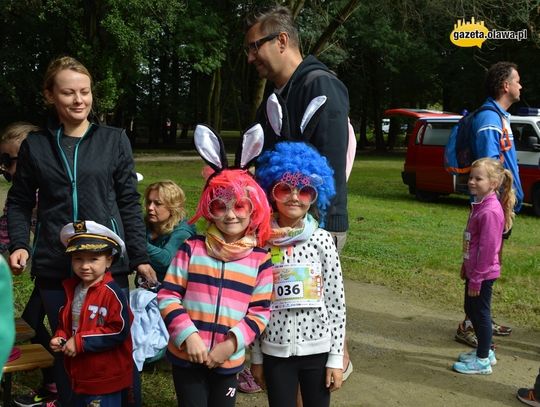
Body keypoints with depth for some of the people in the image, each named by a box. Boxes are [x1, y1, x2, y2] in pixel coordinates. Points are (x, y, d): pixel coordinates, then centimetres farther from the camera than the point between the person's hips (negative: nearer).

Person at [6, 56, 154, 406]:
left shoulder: (114, 140, 3)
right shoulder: (35, 145, 5)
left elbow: (129, 203, 3)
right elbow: (20, 202, 11)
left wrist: (140, 256, 0)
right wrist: (19, 244, -5)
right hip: (54, 266, 1)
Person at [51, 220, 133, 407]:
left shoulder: (112, 293, -20)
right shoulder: (71, 289, 4)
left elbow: (119, 331, -24)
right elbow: (65, 321, 18)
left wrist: (81, 342, -22)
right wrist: (60, 337, -3)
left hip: (106, 378, -8)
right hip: (80, 375, 8)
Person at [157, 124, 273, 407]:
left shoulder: (260, 259, -3)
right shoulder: (192, 248, -6)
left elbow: (260, 311, -2)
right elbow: (168, 295, -5)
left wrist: (231, 344, -13)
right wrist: (188, 336, -17)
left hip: (228, 361, 1)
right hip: (186, 355, -1)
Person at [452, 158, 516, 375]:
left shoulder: (490, 211, -23)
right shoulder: (479, 205, 7)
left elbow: (487, 249, -23)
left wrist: (476, 280, -19)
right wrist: (466, 267, 19)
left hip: (483, 274, -10)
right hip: (473, 270, 10)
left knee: (481, 314, 2)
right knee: (471, 310, 19)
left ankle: (483, 361, 16)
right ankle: (485, 351, 35)